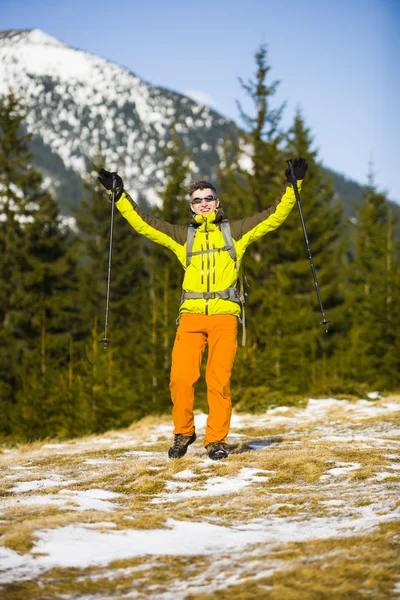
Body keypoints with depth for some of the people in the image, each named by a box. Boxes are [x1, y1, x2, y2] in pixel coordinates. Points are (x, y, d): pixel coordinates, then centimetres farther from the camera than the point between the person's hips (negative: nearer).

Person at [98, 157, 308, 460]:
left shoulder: (235, 232, 15)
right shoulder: (183, 236, 18)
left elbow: (274, 216, 13)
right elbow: (143, 222, 17)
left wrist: (292, 186, 5)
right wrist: (119, 194, 12)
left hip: (225, 315, -1)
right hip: (192, 315, 1)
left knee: (219, 380, -6)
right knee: (181, 378, -10)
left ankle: (216, 440, 5)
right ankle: (183, 433, 10)